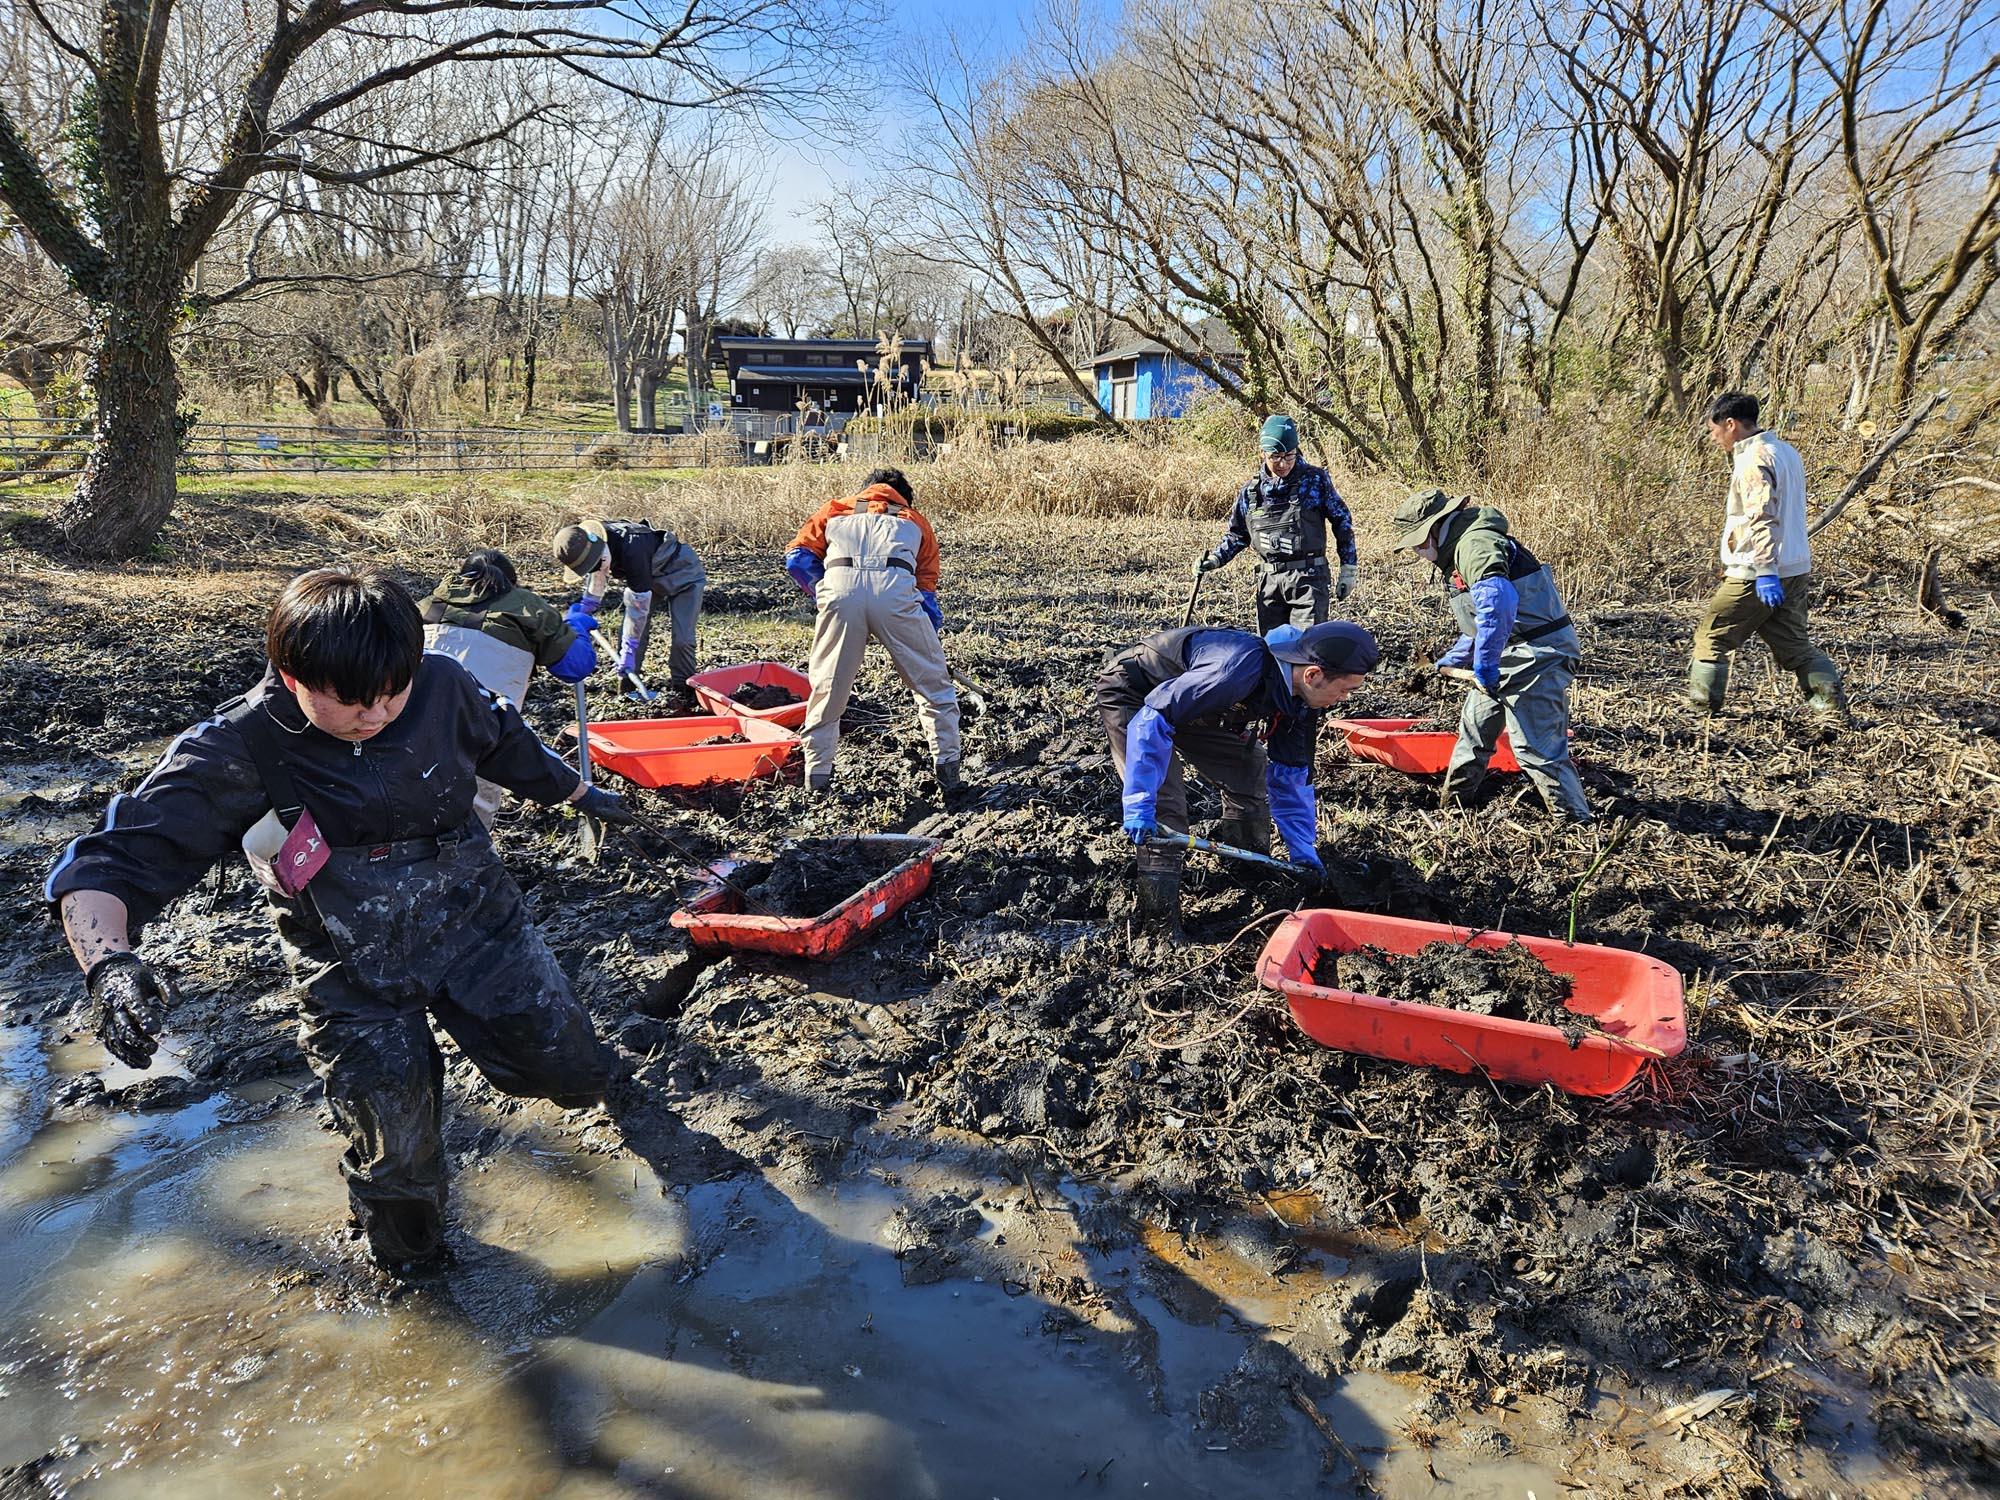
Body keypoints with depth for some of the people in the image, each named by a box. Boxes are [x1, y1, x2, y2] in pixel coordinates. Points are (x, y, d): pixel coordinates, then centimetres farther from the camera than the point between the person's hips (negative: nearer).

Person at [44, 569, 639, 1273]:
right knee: (397, 1168, 4)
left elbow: (504, 741, 9)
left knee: (579, 1077, 6)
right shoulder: (234, 756, -21)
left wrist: (578, 792, 24)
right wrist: (108, 963, -44)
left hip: (475, 920, 3)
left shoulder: (441, 686, -13)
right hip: (357, 979, -2)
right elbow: (106, 863, -24)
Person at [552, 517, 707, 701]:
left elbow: (638, 605, -36)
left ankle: (682, 687, 3)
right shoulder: (591, 544, -19)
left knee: (682, 637, -16)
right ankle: (626, 689, 7)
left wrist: (628, 650, -33)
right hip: (647, 578, 7)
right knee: (629, 631, -3)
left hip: (683, 575, -7)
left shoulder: (632, 551, -43)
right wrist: (585, 607, 6)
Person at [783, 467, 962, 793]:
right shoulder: (915, 521, 35)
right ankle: (947, 767, 17)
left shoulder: (836, 509, 34)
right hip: (895, 591, 0)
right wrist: (935, 642, 38)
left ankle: (817, 778, 19)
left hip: (840, 589, 1)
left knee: (826, 689, 16)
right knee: (933, 683, 16)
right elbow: (927, 589, 30)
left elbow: (797, 559, 20)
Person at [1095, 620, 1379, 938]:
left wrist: (1304, 852, 2)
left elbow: (1290, 776, 2)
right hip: (1132, 696, -8)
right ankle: (1160, 931, -8)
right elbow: (1153, 719, -38)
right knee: (1164, 811, -17)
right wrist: (1139, 805, -38)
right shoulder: (1240, 668, -39)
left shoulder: (1298, 698, -11)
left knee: (1252, 769, 7)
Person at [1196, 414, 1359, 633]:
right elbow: (1237, 534, 20)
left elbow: (1342, 521, 6)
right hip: (1269, 582, 4)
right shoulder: (1251, 491, 8)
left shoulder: (1315, 479, 0)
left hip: (1308, 578, -4)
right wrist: (1214, 560, 4)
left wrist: (1348, 570, 4)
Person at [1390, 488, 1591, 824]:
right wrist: (1453, 660, 30)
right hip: (1507, 658, 11)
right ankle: (1452, 802, 38)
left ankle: (1577, 821, 1)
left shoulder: (1475, 544, -18)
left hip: (1537, 657, -11)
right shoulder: (1454, 555, 18)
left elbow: (1497, 601, -37)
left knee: (1537, 748, -9)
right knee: (1474, 728, 22)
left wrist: (1484, 665, -32)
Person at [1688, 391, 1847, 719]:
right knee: (1794, 643, 12)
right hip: (1795, 570, 9)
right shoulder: (1785, 451, 16)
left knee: (1711, 636, 3)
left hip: (1755, 573, -9)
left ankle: (1701, 705, 7)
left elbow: (1761, 518, -24)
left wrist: (1765, 572, -29)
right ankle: (1833, 705, 6)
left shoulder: (1754, 460, -14)